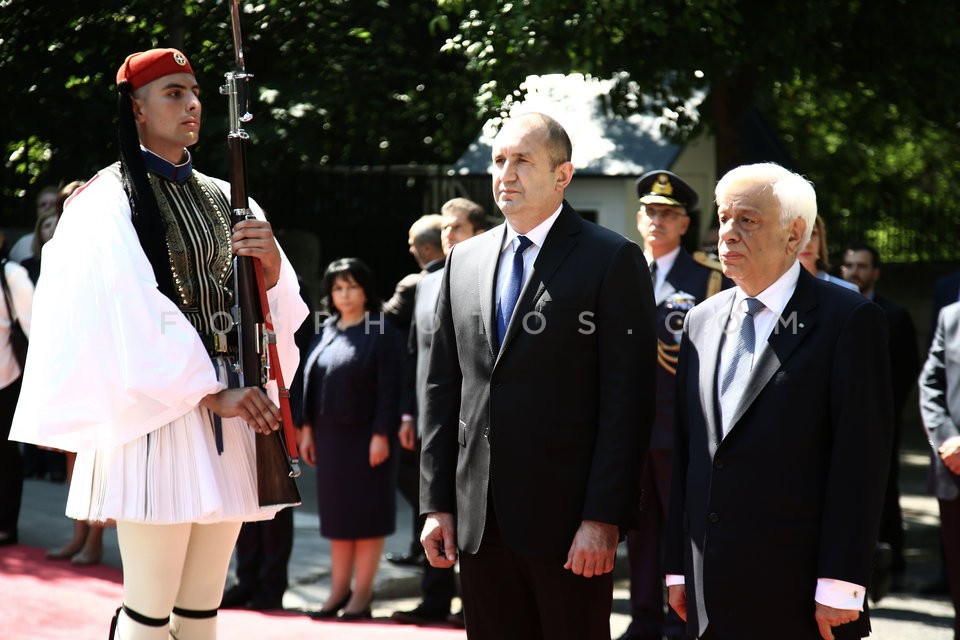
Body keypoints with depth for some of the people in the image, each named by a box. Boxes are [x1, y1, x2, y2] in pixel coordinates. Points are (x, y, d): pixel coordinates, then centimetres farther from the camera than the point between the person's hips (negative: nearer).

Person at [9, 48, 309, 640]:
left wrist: (273, 269, -10)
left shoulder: (223, 199, 15)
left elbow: (280, 311, 12)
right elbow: (135, 316, -11)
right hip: (159, 411, -6)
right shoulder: (108, 202, -2)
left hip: (231, 410, 6)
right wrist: (209, 393, -17)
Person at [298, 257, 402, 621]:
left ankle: (362, 593, 4)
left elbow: (389, 388, -11)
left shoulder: (382, 333, -6)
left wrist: (382, 435, -16)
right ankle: (339, 590, 14)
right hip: (331, 435, 6)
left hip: (366, 436, -5)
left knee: (366, 512, 0)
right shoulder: (325, 333, 11)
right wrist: (307, 428, 6)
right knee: (336, 510, 8)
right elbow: (310, 381, 12)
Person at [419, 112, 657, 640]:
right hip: (478, 519, 5)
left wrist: (603, 518, -15)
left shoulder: (613, 261, -4)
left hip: (567, 520, -5)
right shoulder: (464, 260, 13)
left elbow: (628, 399, -9)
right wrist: (436, 502, 7)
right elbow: (443, 389, 14)